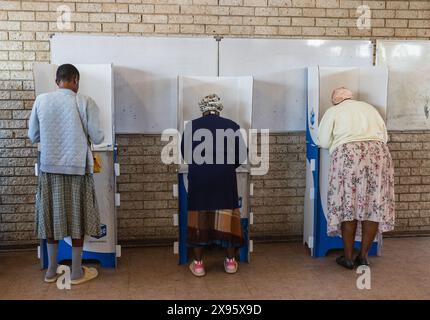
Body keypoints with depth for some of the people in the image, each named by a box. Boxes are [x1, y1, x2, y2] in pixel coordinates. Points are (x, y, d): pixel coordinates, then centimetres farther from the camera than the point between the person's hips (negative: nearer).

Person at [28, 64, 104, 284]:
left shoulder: (41, 100, 0)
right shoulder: (85, 103, -9)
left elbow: (33, 136, 5)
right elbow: (97, 137, -8)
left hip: (49, 167, 3)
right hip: (77, 168, -3)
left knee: (51, 216, 14)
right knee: (77, 218, 8)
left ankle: (51, 270, 24)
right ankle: (77, 271, 17)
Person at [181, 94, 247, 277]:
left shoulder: (191, 126, 6)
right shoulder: (231, 125, 5)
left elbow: (184, 152, 13)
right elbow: (242, 154, 7)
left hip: (198, 178, 0)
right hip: (224, 178, 0)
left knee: (198, 216, 8)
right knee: (226, 215, 9)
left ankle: (198, 264, 13)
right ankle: (230, 261, 18)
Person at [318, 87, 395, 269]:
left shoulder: (333, 111, 13)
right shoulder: (369, 107, 24)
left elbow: (323, 142, 7)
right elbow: (384, 137, 23)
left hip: (348, 156, -3)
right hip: (378, 154, 4)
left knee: (348, 204, 4)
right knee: (374, 204, 8)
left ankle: (348, 257, 9)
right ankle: (363, 256, 13)